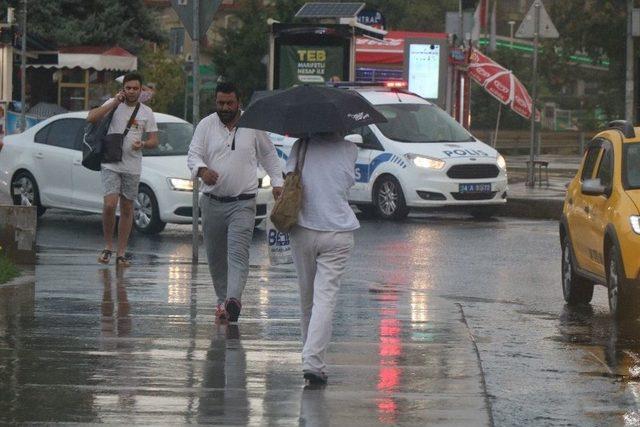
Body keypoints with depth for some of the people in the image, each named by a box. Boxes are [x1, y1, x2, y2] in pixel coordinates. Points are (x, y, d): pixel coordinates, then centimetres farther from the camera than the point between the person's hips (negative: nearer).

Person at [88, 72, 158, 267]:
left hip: (132, 168, 2)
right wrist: (115, 102, -15)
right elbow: (91, 118, -12)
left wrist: (142, 144, -15)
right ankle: (108, 245, 1)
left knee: (127, 210, 6)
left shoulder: (146, 112, 8)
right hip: (110, 165, -2)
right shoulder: (113, 105, 2)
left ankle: (121, 252, 12)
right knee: (109, 205, -17)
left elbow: (154, 141, 8)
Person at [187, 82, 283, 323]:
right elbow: (193, 154, -2)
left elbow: (269, 155, 15)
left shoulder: (253, 126, 3)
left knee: (238, 253, -17)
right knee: (215, 256, 8)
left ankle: (233, 299, -29)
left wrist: (277, 182, 11)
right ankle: (223, 299, 21)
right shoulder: (206, 125, 4)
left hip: (243, 203, -3)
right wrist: (202, 169, -24)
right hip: (212, 202, 3)